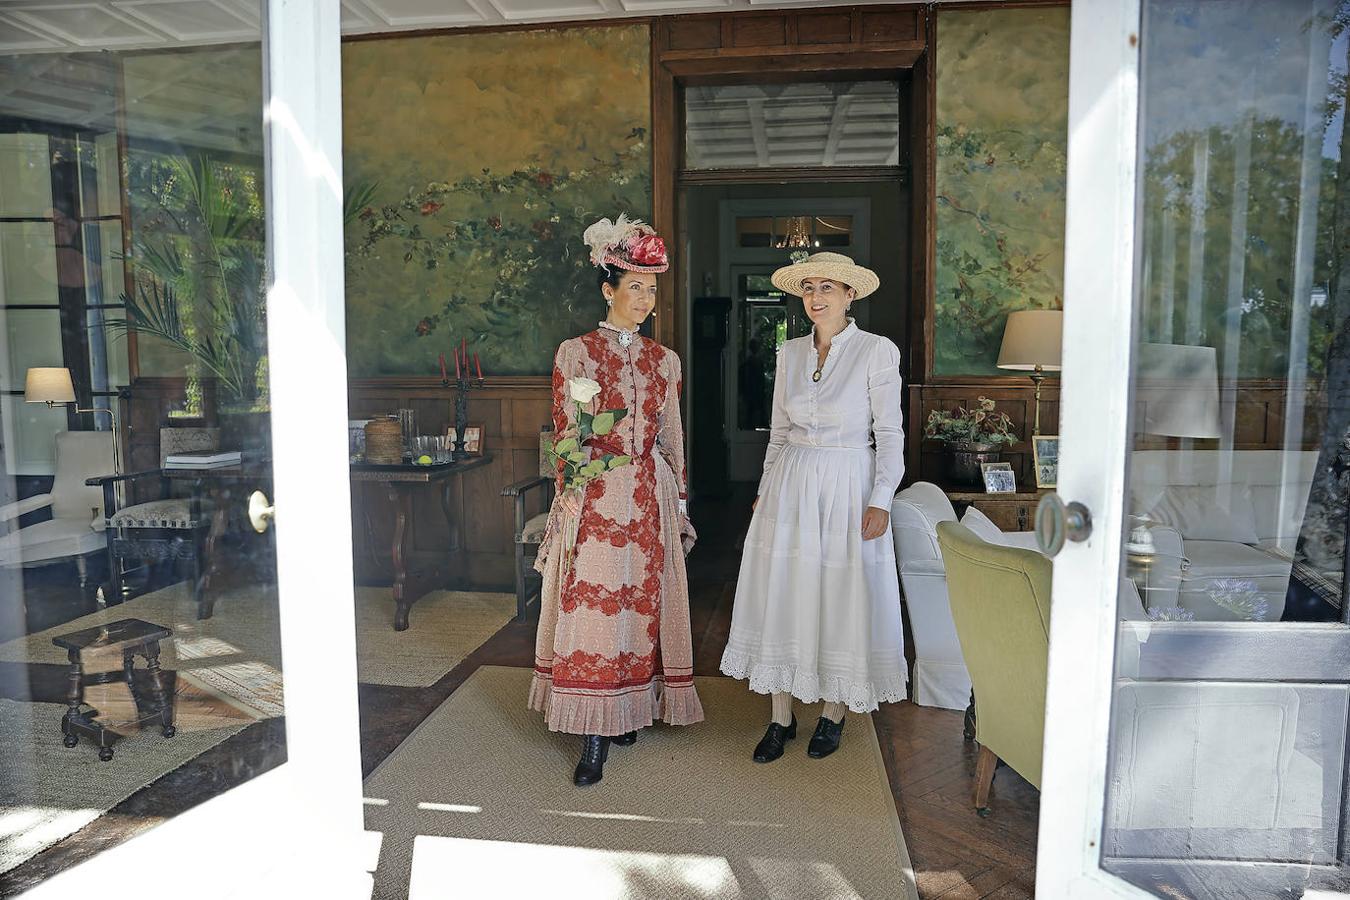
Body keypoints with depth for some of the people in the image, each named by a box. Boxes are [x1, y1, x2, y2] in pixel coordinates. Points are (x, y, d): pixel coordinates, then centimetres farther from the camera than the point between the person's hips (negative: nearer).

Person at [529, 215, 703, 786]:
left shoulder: (664, 361, 10)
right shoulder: (575, 353, -1)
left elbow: (672, 437, 13)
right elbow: (565, 434, -4)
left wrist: (680, 500, 11)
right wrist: (568, 504, -9)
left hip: (650, 496, 4)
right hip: (594, 495, -3)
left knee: (641, 601, 7)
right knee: (590, 604, -4)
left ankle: (625, 711, 22)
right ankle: (595, 737, 3)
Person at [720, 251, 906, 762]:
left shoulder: (878, 352, -6)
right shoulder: (790, 354, 8)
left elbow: (890, 433, -7)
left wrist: (880, 501, -13)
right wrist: (765, 490, 12)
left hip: (847, 488, -4)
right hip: (791, 485, 4)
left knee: (844, 599, 4)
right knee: (782, 597, 5)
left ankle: (834, 714, 24)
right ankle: (782, 718, 18)